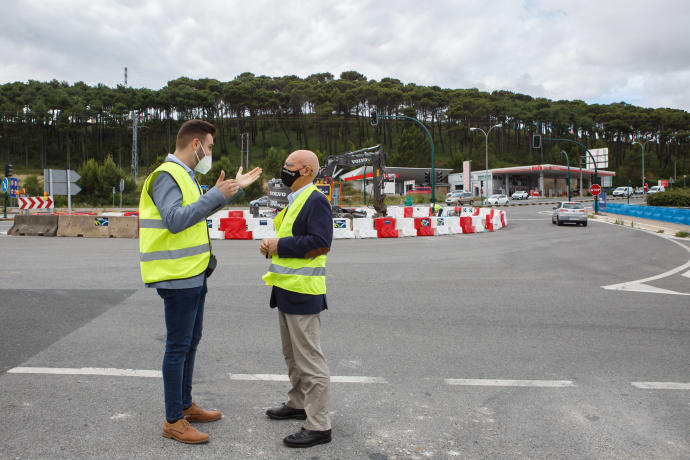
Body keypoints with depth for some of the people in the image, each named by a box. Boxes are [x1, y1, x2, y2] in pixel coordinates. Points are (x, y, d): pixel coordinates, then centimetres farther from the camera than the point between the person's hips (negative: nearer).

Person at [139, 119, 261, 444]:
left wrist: (236, 188, 23)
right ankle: (173, 421, 10)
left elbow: (199, 211, 26)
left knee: (191, 341, 18)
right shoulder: (166, 175, -16)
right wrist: (216, 195, -29)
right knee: (178, 346, -2)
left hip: (192, 275, 10)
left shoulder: (183, 175, 16)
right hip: (177, 277, -10)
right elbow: (175, 220, -28)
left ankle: (185, 406, 31)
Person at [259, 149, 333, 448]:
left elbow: (320, 242, -25)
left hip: (303, 292, -11)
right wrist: (271, 245, 5)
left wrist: (280, 246, -18)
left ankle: (318, 426, 4)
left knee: (309, 359, -4)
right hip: (287, 289, 11)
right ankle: (298, 404, 38)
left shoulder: (316, 201, -15)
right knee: (292, 354, 22)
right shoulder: (295, 201, 17)